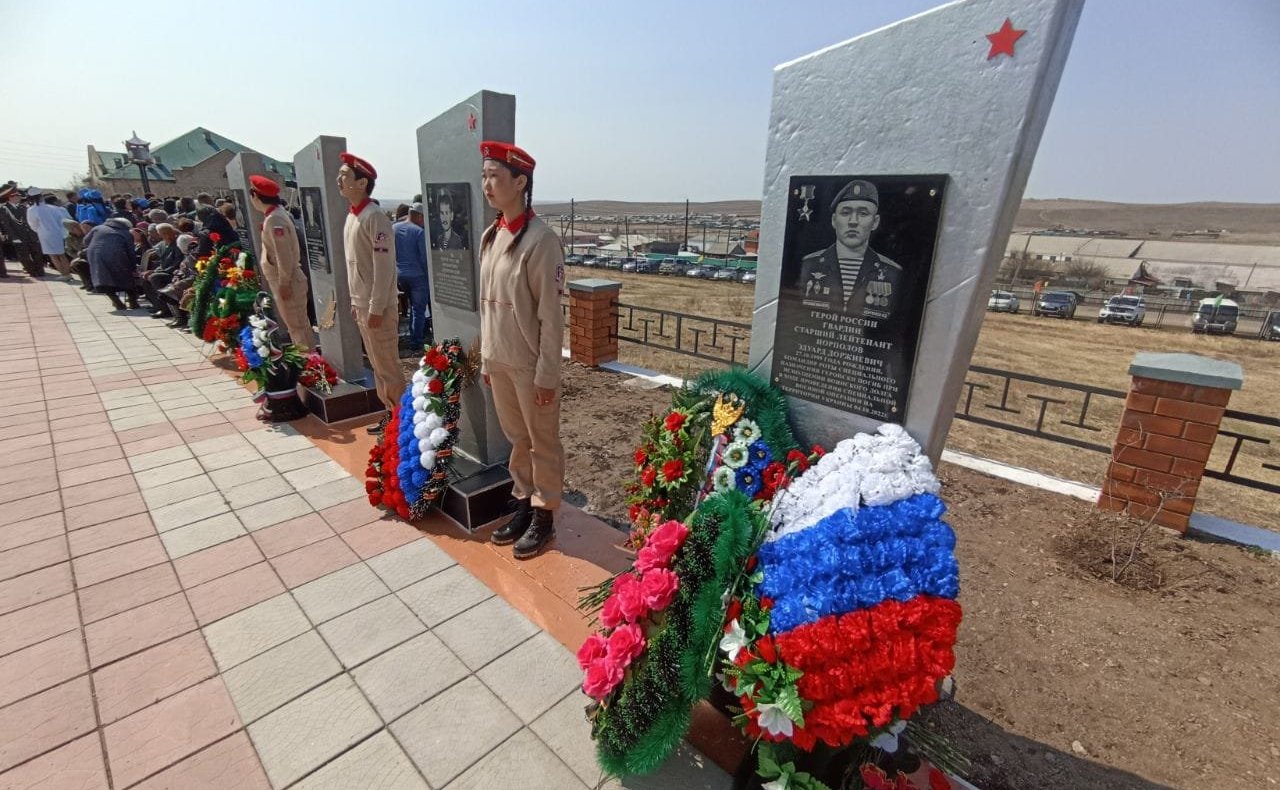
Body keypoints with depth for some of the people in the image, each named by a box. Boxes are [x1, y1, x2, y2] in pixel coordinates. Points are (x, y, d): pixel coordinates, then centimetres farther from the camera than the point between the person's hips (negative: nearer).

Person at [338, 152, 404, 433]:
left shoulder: (374, 218, -15)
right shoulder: (351, 217, 13)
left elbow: (384, 267, -19)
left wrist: (376, 308, -20)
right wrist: (355, 302, 16)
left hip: (377, 306, -9)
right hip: (361, 304, 9)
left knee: (387, 365, -1)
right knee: (376, 364, 15)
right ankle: (390, 411, 27)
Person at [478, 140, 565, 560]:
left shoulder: (540, 240, -15)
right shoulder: (490, 236, 7)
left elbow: (551, 315, -15)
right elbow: (487, 304, 12)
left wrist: (546, 375, -15)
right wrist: (486, 358, 13)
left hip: (530, 365, -7)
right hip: (498, 361, 7)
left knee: (542, 442, 9)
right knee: (516, 438, 19)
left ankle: (544, 515, 24)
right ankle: (523, 505, 35)